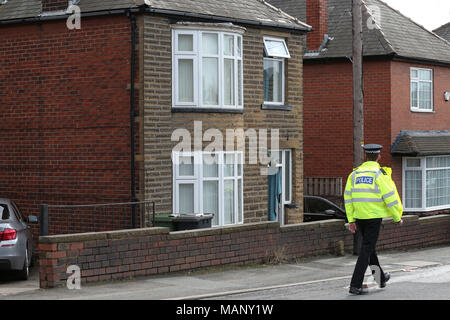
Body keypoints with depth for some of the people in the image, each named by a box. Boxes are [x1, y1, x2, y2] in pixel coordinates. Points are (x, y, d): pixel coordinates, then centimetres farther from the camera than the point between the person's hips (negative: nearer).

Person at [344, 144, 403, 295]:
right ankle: (355, 285, -9)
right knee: (366, 250, -4)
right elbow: (390, 197, -10)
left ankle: (380, 278, 36)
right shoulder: (379, 174, -8)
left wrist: (351, 220, 8)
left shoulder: (354, 174, 8)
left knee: (369, 247, 22)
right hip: (374, 217, -6)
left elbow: (348, 198, 6)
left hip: (359, 217, 6)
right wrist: (398, 217, 0)